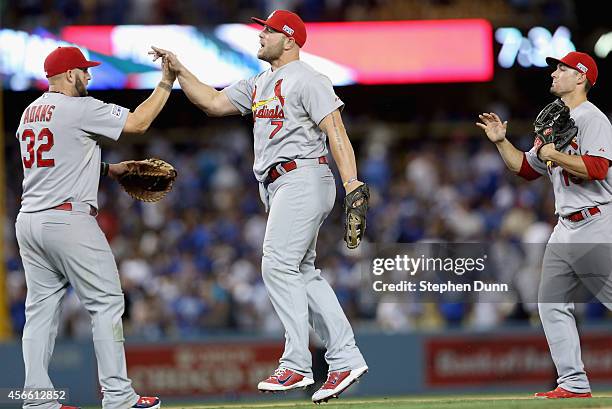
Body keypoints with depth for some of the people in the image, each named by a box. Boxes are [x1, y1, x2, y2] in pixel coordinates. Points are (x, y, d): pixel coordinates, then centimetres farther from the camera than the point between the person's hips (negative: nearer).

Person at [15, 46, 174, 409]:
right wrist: (166, 84, 2)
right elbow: (138, 122, -8)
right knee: (107, 302, -2)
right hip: (69, 219, -8)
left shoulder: (29, 114, 16)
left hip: (29, 221, 8)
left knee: (41, 308, 8)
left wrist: (107, 169, 22)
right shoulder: (79, 108, -9)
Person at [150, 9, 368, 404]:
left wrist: (352, 186, -24)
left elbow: (336, 132, -15)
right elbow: (213, 102, 23)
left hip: (303, 178, -10)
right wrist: (179, 70, 12)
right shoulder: (260, 85, 20)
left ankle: (297, 365, -16)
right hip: (280, 187, 10)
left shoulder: (306, 80, -8)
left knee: (279, 265, -16)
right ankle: (345, 359, 6)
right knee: (302, 273, 7)